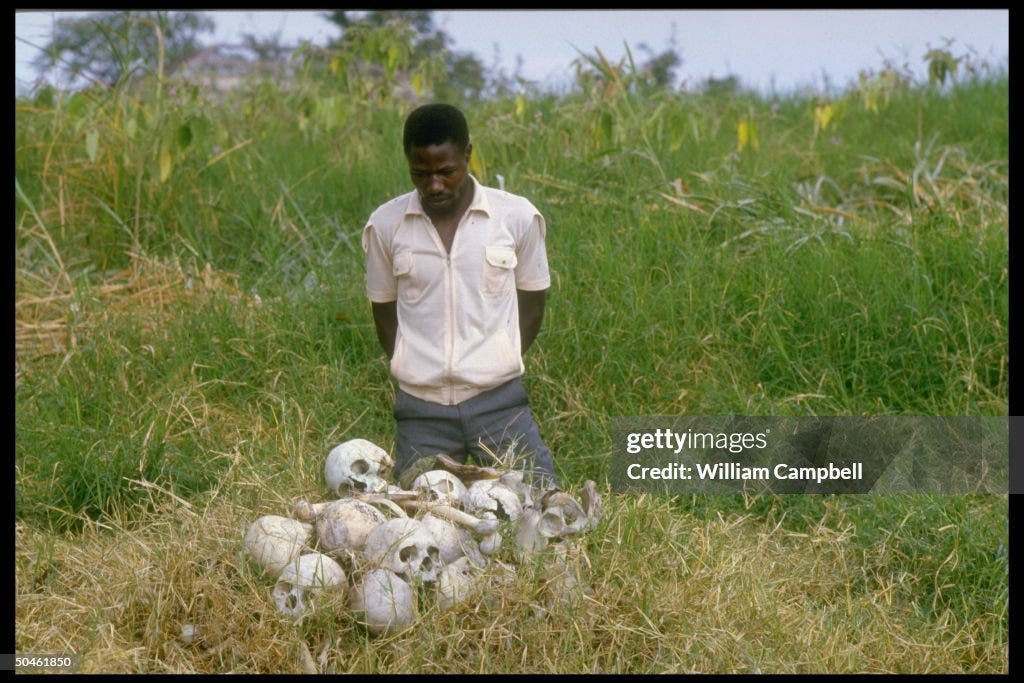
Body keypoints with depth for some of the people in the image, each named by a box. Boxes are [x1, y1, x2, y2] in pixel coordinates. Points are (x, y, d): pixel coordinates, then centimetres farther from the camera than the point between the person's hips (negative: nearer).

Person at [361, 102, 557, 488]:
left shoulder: (517, 217, -3)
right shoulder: (385, 225, -1)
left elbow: (531, 305, 8)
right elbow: (385, 314, 9)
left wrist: (499, 367, 3)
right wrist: (417, 371, 2)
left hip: (498, 402, -1)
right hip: (421, 409, 1)